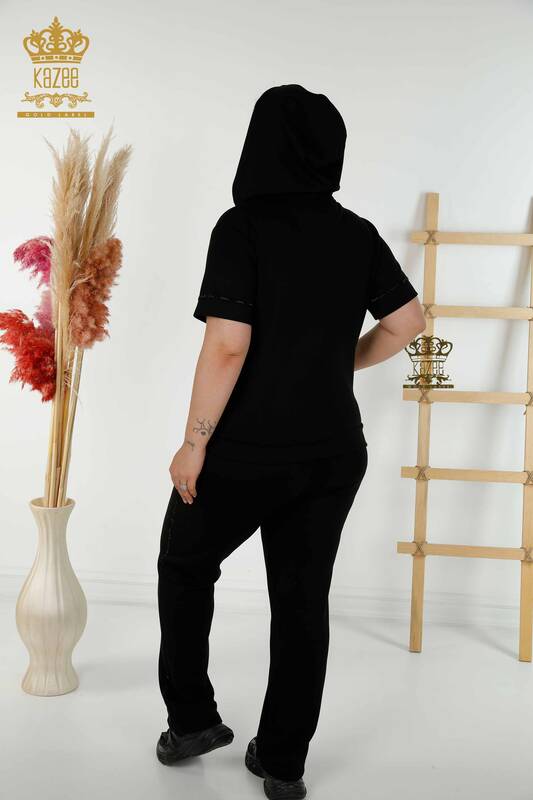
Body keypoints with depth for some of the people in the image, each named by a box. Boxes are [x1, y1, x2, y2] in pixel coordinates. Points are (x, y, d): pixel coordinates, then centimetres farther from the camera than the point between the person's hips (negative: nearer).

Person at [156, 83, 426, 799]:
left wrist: (194, 443, -12)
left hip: (246, 450, -4)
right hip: (333, 450, 5)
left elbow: (228, 345, -21)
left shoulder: (243, 225, -13)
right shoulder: (357, 233, 3)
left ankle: (192, 720, 29)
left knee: (185, 566, 21)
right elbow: (409, 320, 9)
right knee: (303, 599, 14)